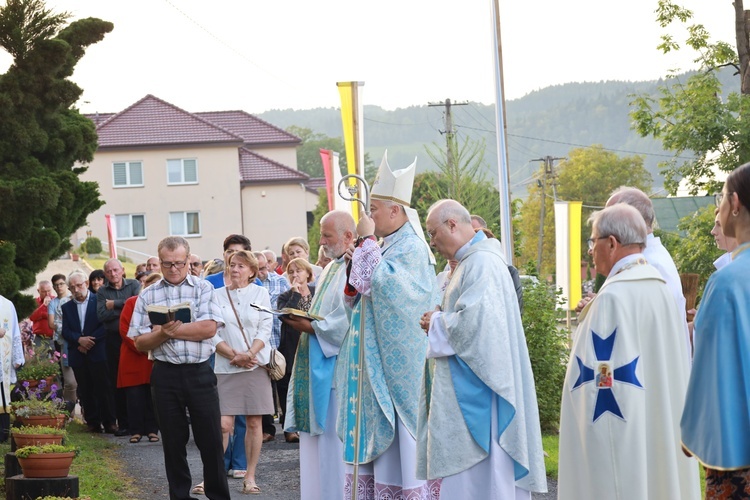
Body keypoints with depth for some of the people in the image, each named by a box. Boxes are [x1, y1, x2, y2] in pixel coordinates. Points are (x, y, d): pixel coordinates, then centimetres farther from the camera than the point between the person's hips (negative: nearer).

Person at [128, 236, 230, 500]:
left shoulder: (203, 288, 3)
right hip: (165, 374, 1)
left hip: (200, 372, -1)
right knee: (173, 441, 8)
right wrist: (162, 333, -14)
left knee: (211, 438, 1)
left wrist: (173, 330, -11)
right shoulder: (147, 296, 7)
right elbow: (140, 342, 4)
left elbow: (209, 328, -11)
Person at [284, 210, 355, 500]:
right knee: (315, 435, 10)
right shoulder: (330, 269, 18)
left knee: (333, 439, -5)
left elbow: (348, 321, -22)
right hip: (316, 365, 10)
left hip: (335, 366, -10)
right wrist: (301, 320, 7)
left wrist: (310, 326, -18)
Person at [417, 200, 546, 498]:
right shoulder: (471, 262, 17)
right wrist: (440, 320, 6)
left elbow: (473, 321, -26)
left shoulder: (482, 263, -16)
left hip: (478, 395, -11)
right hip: (466, 395, 11)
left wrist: (436, 323, -8)